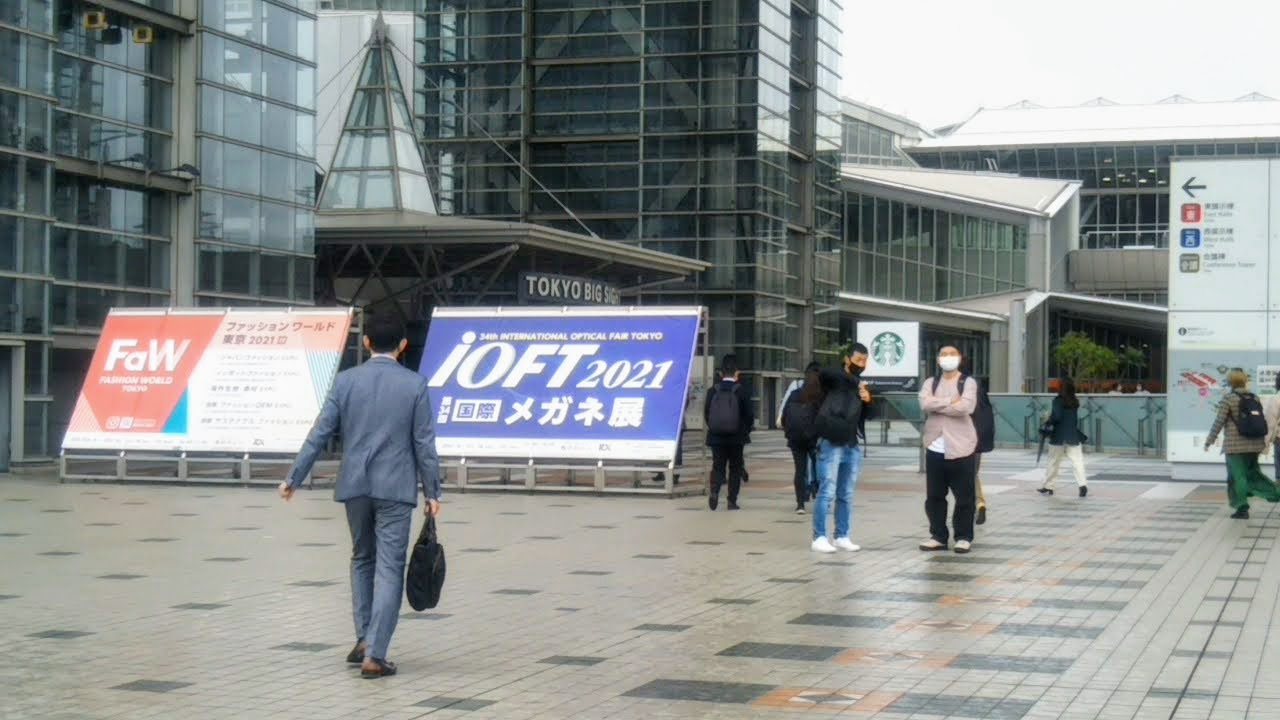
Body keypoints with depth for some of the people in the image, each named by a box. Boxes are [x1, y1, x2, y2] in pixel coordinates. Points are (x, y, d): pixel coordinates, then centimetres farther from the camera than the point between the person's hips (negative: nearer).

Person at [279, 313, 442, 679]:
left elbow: (320, 433, 0)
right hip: (395, 488, -2)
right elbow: (424, 444, -4)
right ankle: (375, 655, -6)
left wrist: (294, 478, 8)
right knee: (389, 569, 0)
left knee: (362, 559, 21)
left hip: (355, 486, 3)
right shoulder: (415, 384, -5)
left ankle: (364, 639, 19)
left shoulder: (346, 381, -1)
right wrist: (432, 493, 4)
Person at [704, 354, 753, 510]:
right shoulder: (741, 391, -8)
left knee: (717, 466, 9)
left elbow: (706, 414, 1)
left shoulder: (713, 392, -3)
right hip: (736, 438, -1)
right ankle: (732, 501, 8)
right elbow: (749, 415, -6)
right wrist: (746, 431, 11)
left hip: (716, 437, 1)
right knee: (735, 468, 9)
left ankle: (714, 491, -16)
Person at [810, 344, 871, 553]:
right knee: (827, 492, -7)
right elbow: (825, 373, -27)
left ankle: (842, 536, 16)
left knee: (846, 495, 10)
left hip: (852, 446, 7)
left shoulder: (861, 385, 17)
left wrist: (868, 400, -1)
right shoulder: (834, 378, -3)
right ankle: (819, 538, -4)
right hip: (831, 444, -7)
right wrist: (855, 381, -24)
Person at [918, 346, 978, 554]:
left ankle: (964, 537, 9)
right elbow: (925, 403, -10)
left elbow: (966, 406, -18)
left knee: (964, 496, 1)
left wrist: (938, 405, -10)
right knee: (934, 496, 7)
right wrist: (951, 401, -13)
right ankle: (938, 536, 15)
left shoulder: (968, 382, 1)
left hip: (960, 447, -3)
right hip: (935, 448, 4)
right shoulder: (931, 383, 11)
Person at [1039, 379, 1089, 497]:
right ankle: (1083, 484, -19)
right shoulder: (1075, 402, 5)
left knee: (1054, 462, 10)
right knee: (1077, 461, -2)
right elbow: (1075, 419, 12)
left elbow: (1057, 417, -19)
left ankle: (1048, 487, 19)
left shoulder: (1058, 400, -10)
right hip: (1073, 436, 3)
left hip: (1059, 436, -3)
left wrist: (1049, 422, 0)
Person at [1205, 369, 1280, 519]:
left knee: (1238, 475, 1)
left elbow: (1219, 422, -10)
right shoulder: (1255, 398, 8)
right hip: (1254, 444, 6)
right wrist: (1263, 441, 23)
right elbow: (1263, 421, 12)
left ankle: (1242, 508, 1)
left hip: (1235, 445, -6)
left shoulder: (1228, 399, -8)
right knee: (1252, 471, 20)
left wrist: (1209, 442, -3)